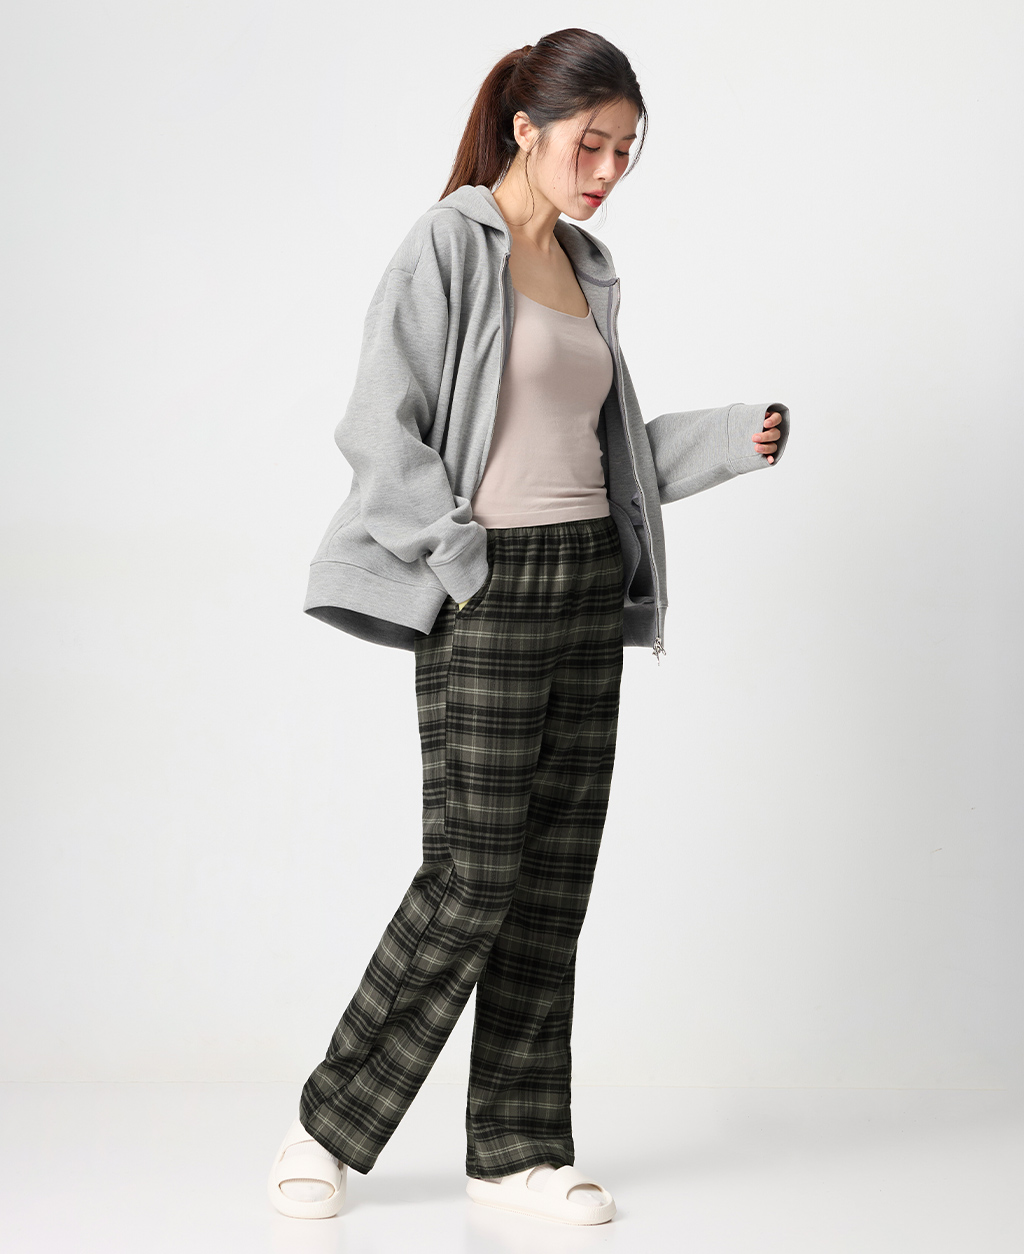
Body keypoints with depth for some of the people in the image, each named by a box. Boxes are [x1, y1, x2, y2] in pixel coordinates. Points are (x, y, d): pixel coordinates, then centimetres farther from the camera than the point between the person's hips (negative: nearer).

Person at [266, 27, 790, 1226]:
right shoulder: (448, 246, -6)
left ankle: (518, 1149, 17)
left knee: (556, 876, 7)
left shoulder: (587, 269, 16)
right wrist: (461, 562, -17)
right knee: (475, 872, -7)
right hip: (486, 598, -7)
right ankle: (329, 1124, 10)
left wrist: (732, 437, 8)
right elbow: (379, 426, -12)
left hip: (588, 583, 7)